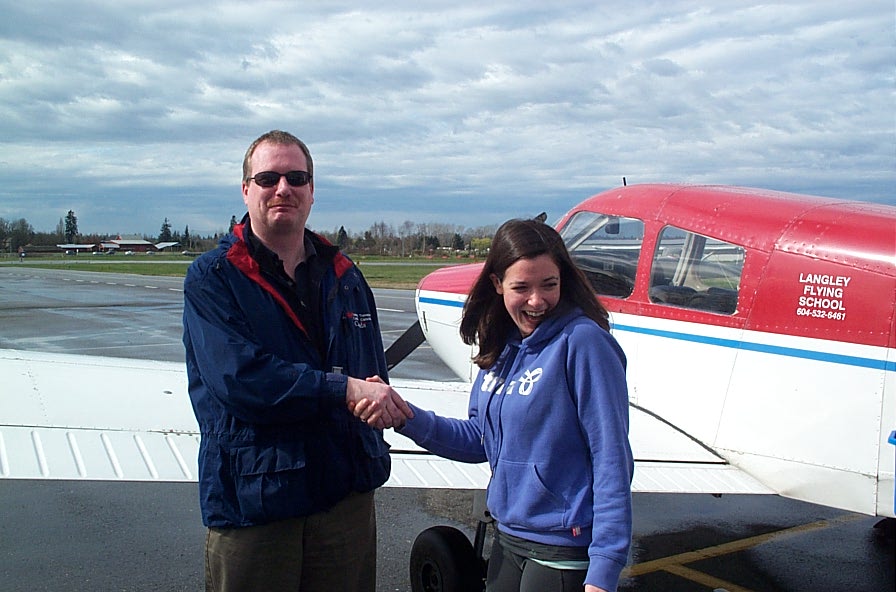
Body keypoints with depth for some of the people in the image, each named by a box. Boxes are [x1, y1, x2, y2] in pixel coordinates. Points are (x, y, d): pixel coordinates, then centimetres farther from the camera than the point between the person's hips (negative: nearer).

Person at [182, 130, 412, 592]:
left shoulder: (344, 277, 12)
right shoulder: (211, 277, -4)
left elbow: (373, 376, 13)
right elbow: (237, 376, -19)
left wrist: (376, 396, -9)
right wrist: (344, 389, -21)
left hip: (346, 496, 5)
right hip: (251, 500, -4)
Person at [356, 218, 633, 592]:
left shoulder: (583, 342, -18)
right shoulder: (501, 349, 3)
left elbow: (612, 460, -18)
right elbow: (482, 440, 7)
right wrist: (405, 417, -6)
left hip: (565, 548, -7)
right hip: (508, 538, 7)